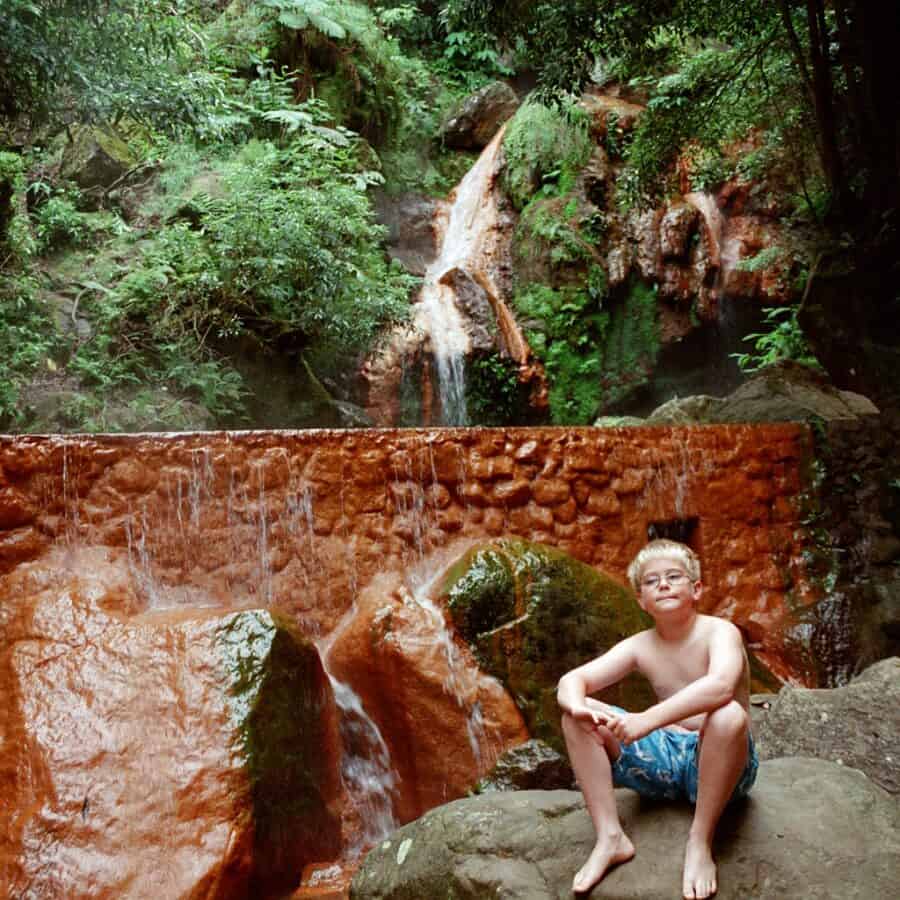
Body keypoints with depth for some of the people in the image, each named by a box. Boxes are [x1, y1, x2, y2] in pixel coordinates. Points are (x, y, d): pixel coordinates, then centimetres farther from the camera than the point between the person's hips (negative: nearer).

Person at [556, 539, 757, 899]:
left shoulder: (719, 632, -15)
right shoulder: (639, 646, 0)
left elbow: (721, 686, -39)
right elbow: (571, 681, -9)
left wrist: (647, 720, -46)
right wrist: (578, 706, -35)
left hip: (715, 762, -4)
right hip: (665, 758, 5)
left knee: (729, 715, -38)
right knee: (577, 716, -11)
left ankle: (700, 842, -21)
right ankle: (610, 837, -11)